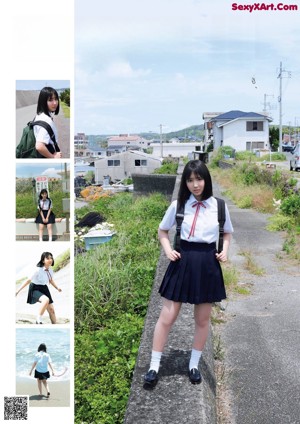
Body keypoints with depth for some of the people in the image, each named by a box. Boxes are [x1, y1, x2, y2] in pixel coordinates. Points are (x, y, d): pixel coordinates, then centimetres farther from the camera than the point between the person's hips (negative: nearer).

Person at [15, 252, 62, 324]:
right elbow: (28, 280, -20)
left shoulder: (50, 270, -2)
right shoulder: (38, 270, -23)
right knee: (46, 300, -36)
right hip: (35, 289, -7)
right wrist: (18, 290, -20)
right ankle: (38, 320, -22)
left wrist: (57, 288, 17)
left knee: (51, 309, 5)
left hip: (44, 289, 7)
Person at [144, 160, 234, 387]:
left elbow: (228, 232, 14)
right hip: (183, 262, -1)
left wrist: (225, 250, -3)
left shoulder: (218, 206, -2)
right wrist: (168, 250, -6)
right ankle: (154, 366, 17)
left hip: (208, 264, 1)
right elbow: (163, 231, 10)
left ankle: (194, 365, 32)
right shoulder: (178, 205, -3)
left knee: (203, 319, 12)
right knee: (167, 317, 3)